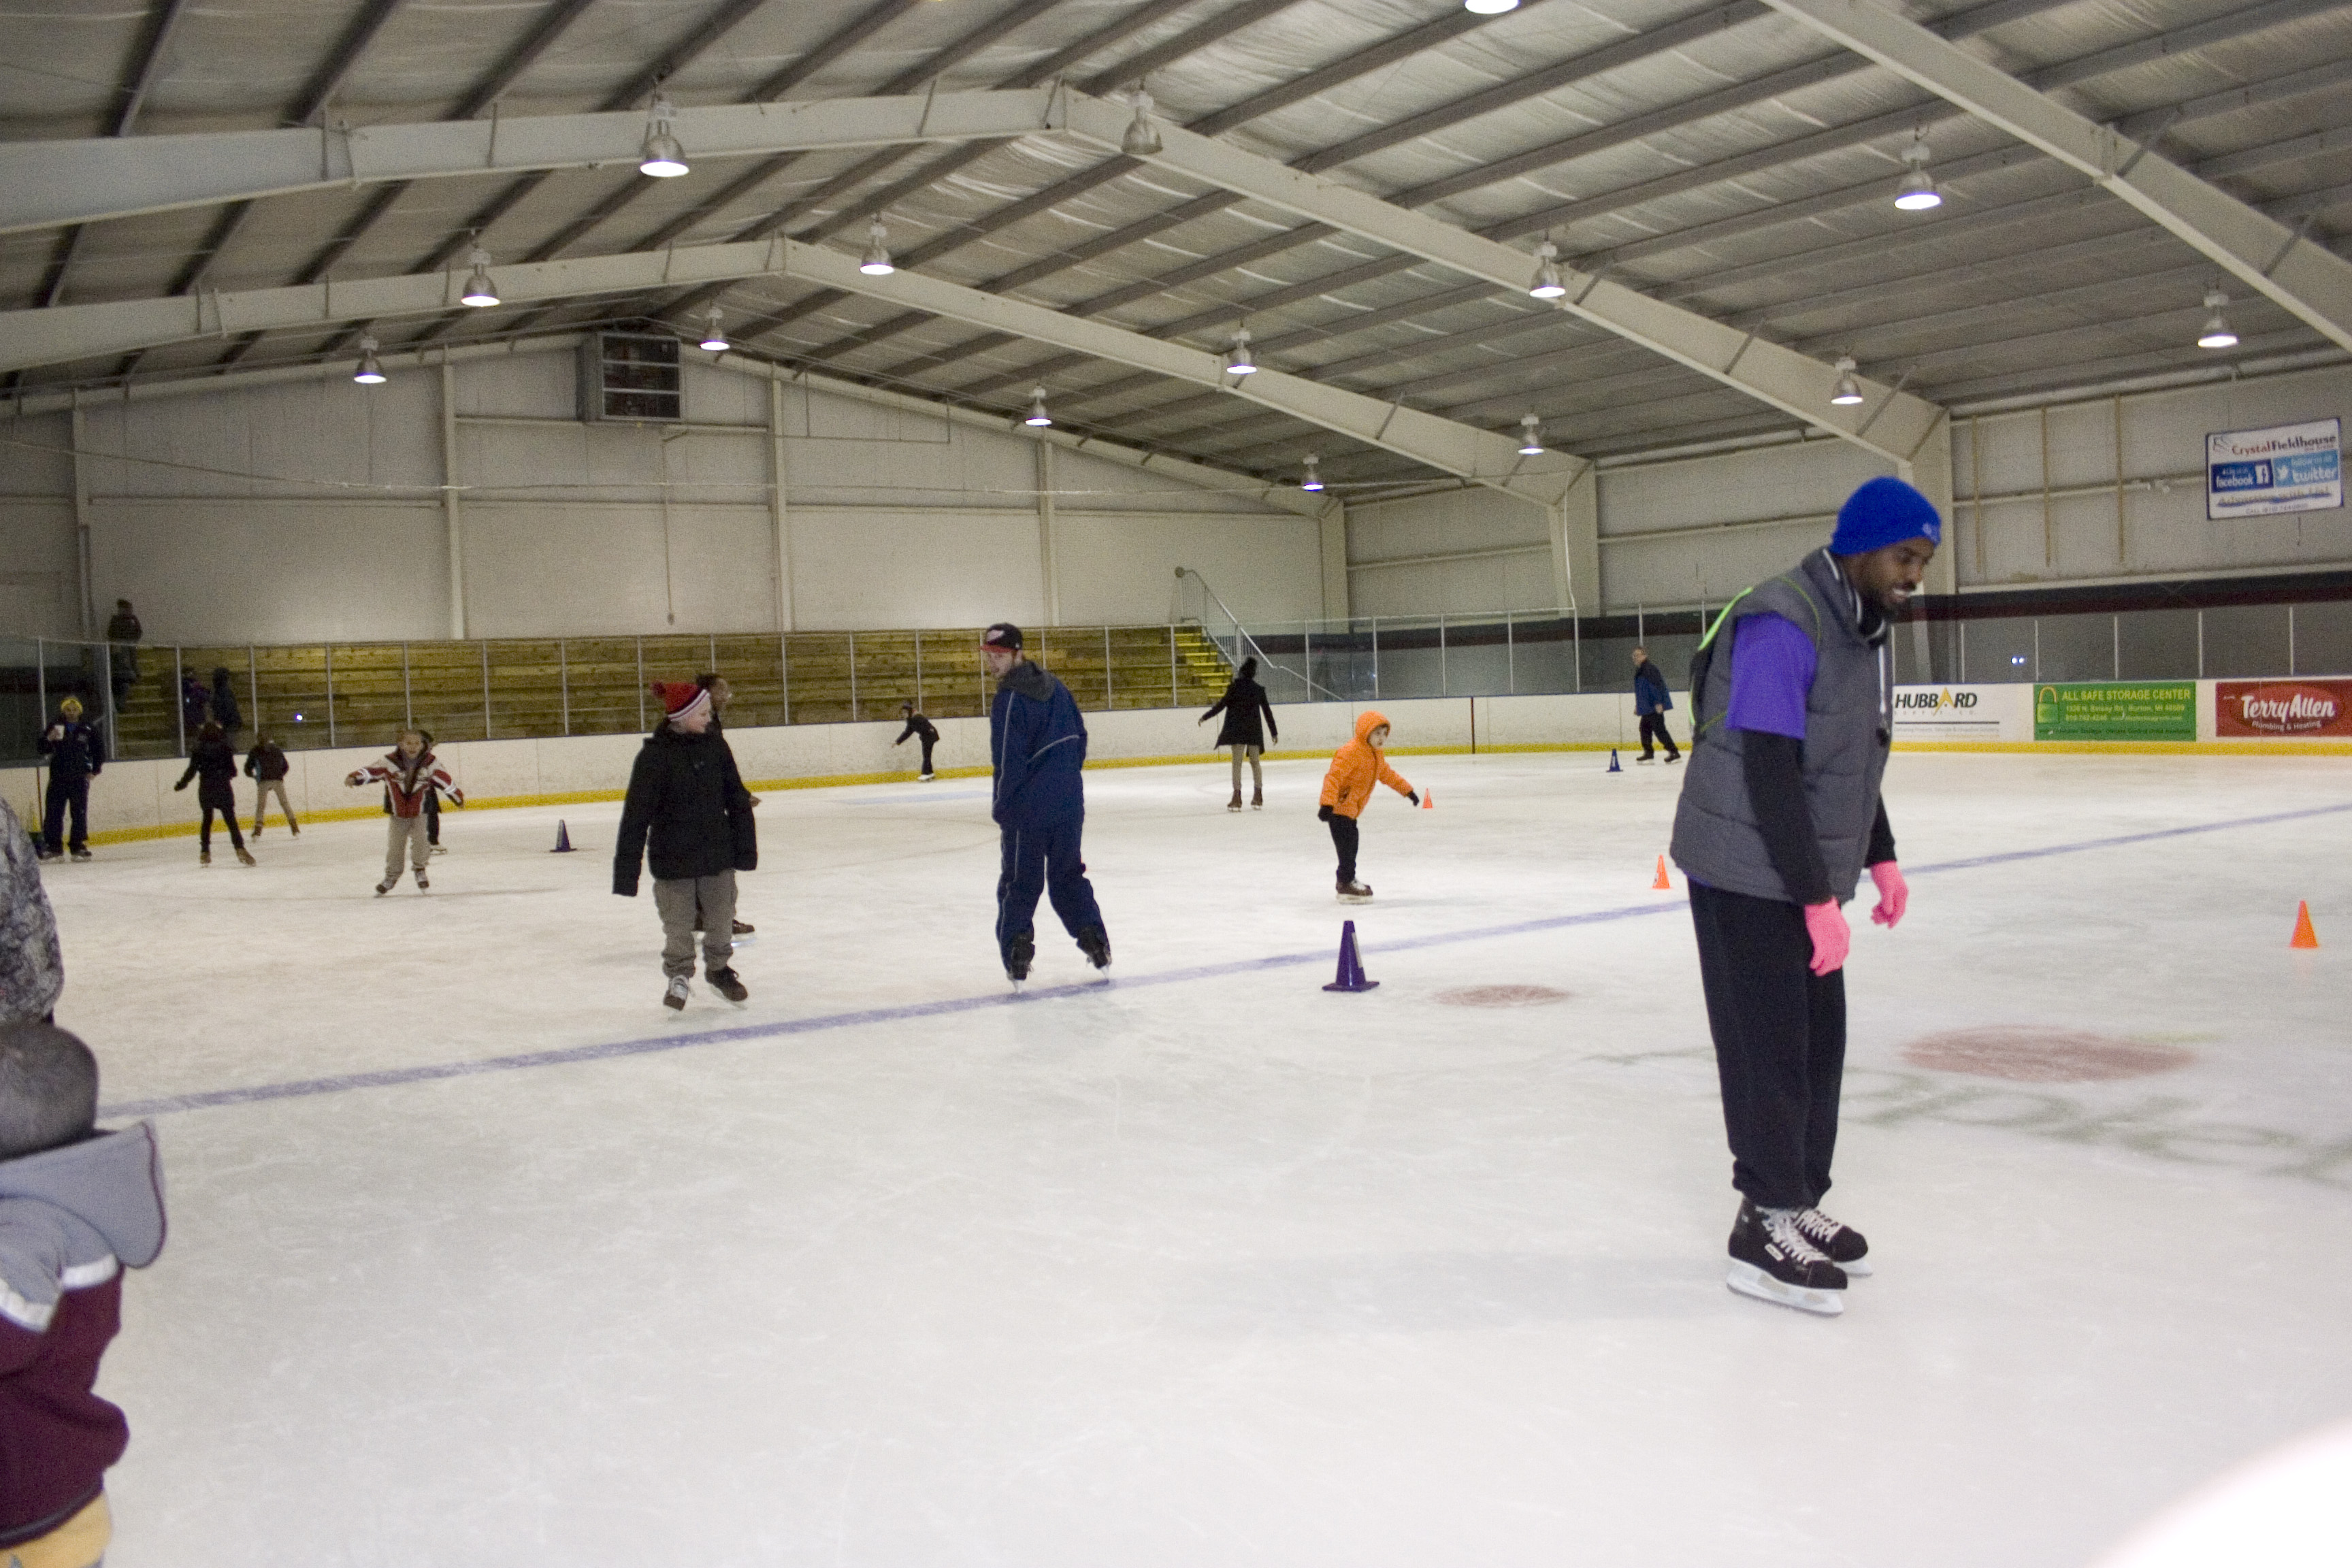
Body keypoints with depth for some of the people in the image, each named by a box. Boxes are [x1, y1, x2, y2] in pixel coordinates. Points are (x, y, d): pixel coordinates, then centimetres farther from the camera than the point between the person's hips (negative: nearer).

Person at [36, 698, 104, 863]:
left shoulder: (88, 729, 4)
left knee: (80, 812, 0)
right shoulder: (55, 727, 5)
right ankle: (52, 846, 3)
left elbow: (99, 749, 14)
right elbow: (43, 750, 1)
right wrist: (48, 739, -20)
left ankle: (79, 846, 5)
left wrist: (95, 770, 7)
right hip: (58, 776, 1)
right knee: (53, 812, -2)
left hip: (80, 777, -1)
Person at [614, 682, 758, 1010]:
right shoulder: (655, 755, -14)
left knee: (721, 920, 13)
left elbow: (737, 799, 5)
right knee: (678, 926, 6)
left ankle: (719, 968, 36)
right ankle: (679, 977, 28)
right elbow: (636, 814, -14)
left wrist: (745, 847, 4)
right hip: (673, 859, -3)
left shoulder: (714, 745, -1)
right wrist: (627, 869, -16)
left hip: (717, 853, 3)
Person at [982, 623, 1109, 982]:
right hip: (1069, 803, 6)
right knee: (1068, 875, 17)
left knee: (1019, 882, 6)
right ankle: (1094, 938, 11)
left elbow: (1009, 761, -16)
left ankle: (1016, 951, 1)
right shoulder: (1055, 687, 7)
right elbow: (1079, 736, 15)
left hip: (1027, 808, -6)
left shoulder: (1009, 700, -15)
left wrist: (1001, 807, -5)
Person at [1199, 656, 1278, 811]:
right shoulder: (1259, 689, 4)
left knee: (1237, 762, -2)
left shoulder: (1235, 686, -8)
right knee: (1255, 762, 13)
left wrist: (1205, 717, -2)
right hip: (1254, 729, 4)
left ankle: (1237, 797, -7)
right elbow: (1267, 711, 9)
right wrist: (1274, 732, 17)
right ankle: (1258, 797, 16)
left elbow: (1222, 704, -11)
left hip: (1237, 729, -4)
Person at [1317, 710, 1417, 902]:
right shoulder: (1350, 753, -22)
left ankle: (1346, 881, 30)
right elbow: (1333, 778, -28)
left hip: (1351, 809, 10)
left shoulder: (1376, 755, 11)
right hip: (1339, 808, -10)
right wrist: (1327, 804, -37)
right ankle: (1347, 885, -7)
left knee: (1350, 846, 17)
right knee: (1347, 846, -11)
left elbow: (1388, 775, 28)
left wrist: (1407, 790, 31)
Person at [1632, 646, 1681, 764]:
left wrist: (1658, 702, -27)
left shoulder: (1650, 669, -15)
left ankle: (1674, 753, -9)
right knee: (1645, 728, 11)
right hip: (1647, 707, 10)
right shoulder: (1639, 671, 17)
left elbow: (1657, 686, -22)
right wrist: (1637, 706, 28)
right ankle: (1648, 753, 18)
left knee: (1659, 729, -11)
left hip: (1655, 707, -10)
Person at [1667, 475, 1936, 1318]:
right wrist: (1819, 899, -24)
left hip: (1807, 874, 9)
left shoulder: (1864, 628, 11)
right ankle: (1764, 1228, 8)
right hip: (1748, 875, -9)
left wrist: (1879, 860, 17)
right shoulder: (1781, 624, -21)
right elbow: (1770, 771, -25)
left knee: (1820, 1038, 13)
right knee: (1771, 1045, -4)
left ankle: (1799, 1204, 26)